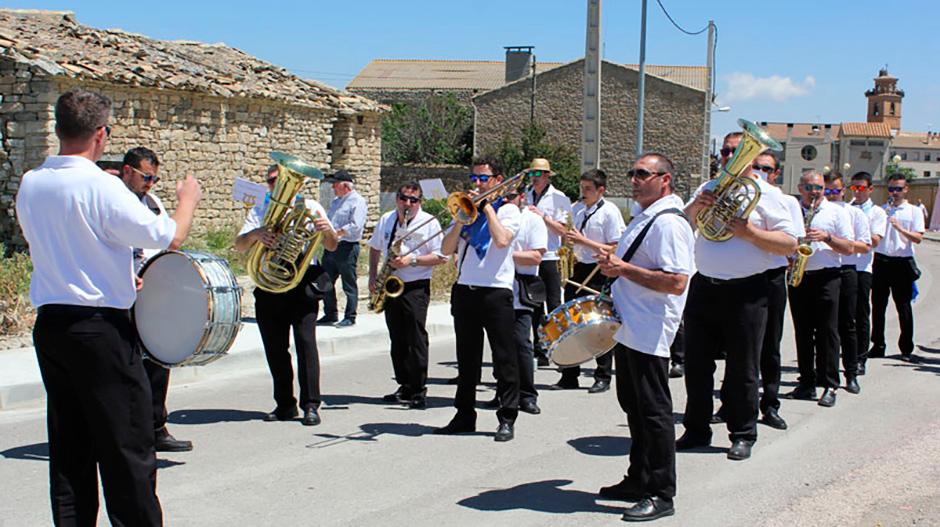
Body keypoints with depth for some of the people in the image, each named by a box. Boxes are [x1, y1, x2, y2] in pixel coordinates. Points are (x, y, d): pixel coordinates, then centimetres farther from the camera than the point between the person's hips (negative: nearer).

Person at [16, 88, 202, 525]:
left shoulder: (29, 185, 6)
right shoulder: (101, 186, -16)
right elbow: (170, 236, -14)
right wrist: (187, 200, 6)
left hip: (49, 324, 7)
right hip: (100, 328, -7)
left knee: (68, 447, 13)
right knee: (126, 449, 1)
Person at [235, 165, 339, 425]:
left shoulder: (310, 207, 10)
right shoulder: (260, 209, 14)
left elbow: (332, 247, 6)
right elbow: (239, 245, 2)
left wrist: (327, 231, -17)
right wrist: (256, 233, -19)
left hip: (303, 283, -3)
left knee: (306, 341, -11)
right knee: (274, 346, 6)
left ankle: (310, 405, -8)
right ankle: (284, 404, 16)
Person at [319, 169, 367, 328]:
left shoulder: (357, 201, -9)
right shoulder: (336, 201, 20)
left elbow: (355, 226, -19)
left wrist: (334, 233, -21)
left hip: (347, 248, -9)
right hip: (331, 247, 9)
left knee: (349, 285, -1)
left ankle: (350, 317, 6)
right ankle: (330, 316, 20)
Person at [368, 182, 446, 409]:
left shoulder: (429, 222, -4)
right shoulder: (386, 220, 11)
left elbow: (440, 257, -9)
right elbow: (375, 248, 24)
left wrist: (412, 260, -19)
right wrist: (373, 276, 12)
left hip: (416, 287, -5)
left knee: (416, 338, -10)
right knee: (397, 339, 9)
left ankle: (419, 391, -6)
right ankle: (405, 387, 18)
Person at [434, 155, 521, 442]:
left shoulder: (508, 210, 2)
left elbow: (502, 240, -19)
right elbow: (446, 249, 8)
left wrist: (487, 207, -9)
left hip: (496, 292, -5)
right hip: (465, 290, 5)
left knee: (504, 357, -2)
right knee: (467, 357, 11)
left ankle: (507, 418, 4)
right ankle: (465, 415, 19)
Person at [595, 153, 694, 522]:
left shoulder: (669, 223, -18)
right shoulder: (643, 218, 15)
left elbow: (676, 283, -27)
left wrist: (624, 268, -23)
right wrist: (613, 264, 9)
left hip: (648, 335, -11)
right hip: (627, 329, 11)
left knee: (653, 413, -3)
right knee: (634, 408, 18)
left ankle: (661, 496, 5)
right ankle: (638, 481, 30)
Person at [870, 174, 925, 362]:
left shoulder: (914, 211, 4)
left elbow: (918, 238, -5)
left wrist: (899, 228, -19)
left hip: (902, 262, -3)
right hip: (881, 261, 3)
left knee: (903, 307, 1)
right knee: (878, 305, 5)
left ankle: (906, 348, 7)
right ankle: (878, 346, 14)